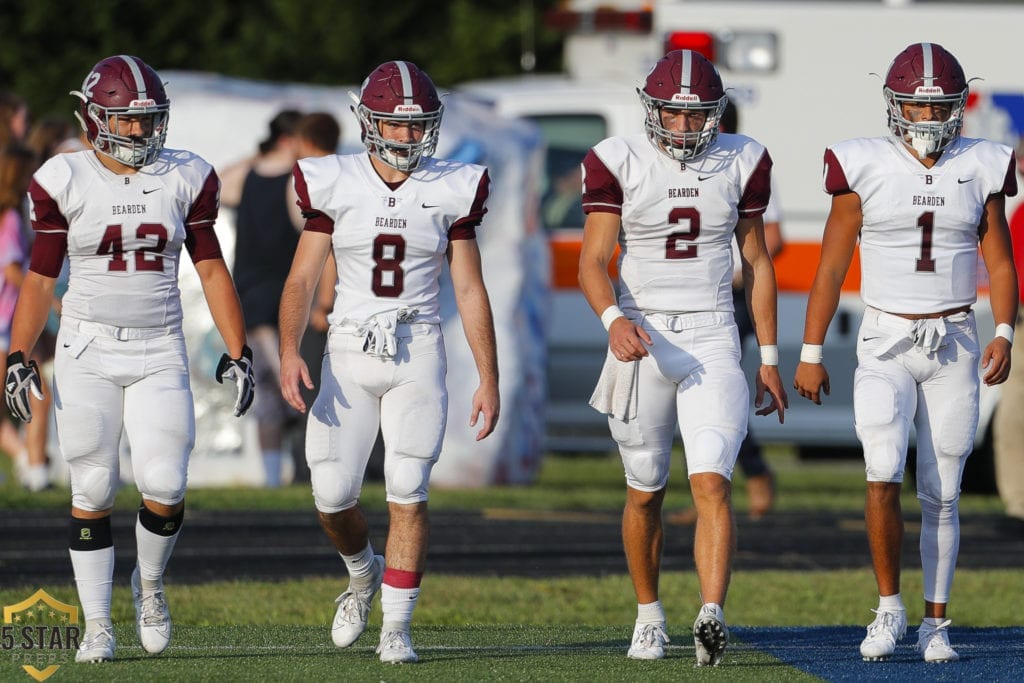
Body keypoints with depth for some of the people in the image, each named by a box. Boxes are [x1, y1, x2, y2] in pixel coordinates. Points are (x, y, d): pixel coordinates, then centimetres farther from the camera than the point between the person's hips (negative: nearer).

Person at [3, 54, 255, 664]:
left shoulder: (187, 179, 2)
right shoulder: (67, 181, -3)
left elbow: (212, 270, 6)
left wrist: (238, 352, 0)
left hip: (160, 354, 1)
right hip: (88, 348, -1)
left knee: (164, 486, -10)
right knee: (93, 492, 0)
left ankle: (150, 584, 19)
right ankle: (97, 625, 9)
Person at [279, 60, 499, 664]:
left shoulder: (451, 190, 0)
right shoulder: (335, 184, -1)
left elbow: (470, 290, 3)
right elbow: (302, 280, -1)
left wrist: (489, 379, -1)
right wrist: (290, 353, -15)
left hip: (418, 352, -1)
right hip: (351, 351, 1)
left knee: (408, 494, -9)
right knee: (333, 495, -2)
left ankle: (396, 629, 0)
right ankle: (363, 574, 31)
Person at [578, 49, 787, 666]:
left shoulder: (742, 163, 3)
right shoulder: (618, 163, -4)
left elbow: (756, 262, 11)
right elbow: (593, 262, -9)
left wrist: (769, 360, 11)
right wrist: (613, 318, -30)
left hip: (713, 342, 0)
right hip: (641, 338, 0)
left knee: (712, 484, -16)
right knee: (646, 493, 11)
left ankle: (712, 617, -27)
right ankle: (649, 615, 29)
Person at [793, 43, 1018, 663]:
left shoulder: (980, 170, 1)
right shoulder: (866, 168, -4)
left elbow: (1001, 264, 4)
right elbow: (832, 266, 0)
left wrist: (1004, 334, -12)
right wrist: (811, 354, -1)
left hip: (954, 349, 2)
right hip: (886, 346, -2)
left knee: (941, 495, 4)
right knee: (884, 480, -18)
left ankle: (935, 624, 15)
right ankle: (890, 608, -2)